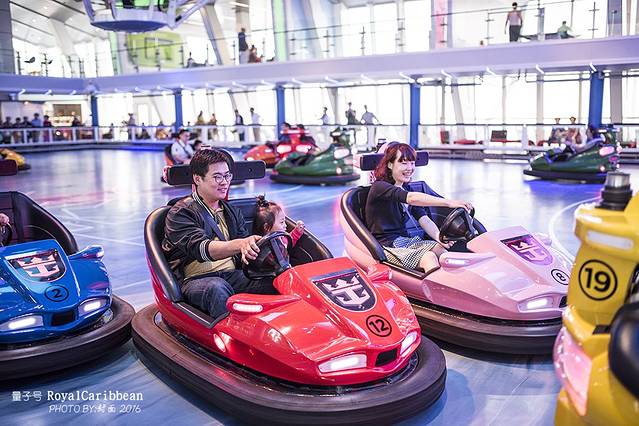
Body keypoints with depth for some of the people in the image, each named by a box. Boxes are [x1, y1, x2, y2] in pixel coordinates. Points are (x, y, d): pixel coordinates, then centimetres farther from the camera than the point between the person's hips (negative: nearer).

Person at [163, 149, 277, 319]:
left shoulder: (233, 212, 22)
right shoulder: (180, 213, 0)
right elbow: (200, 248, -19)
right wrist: (239, 244, -37)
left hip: (233, 274, 5)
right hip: (196, 279, -4)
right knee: (217, 289, -39)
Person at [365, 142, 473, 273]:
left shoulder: (406, 190, 17)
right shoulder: (379, 187, -9)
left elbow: (424, 220, 4)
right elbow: (412, 198, -27)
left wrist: (439, 237, -18)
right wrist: (449, 203, -35)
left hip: (404, 241, 7)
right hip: (386, 247, -7)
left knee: (439, 248, -22)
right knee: (428, 257, -30)